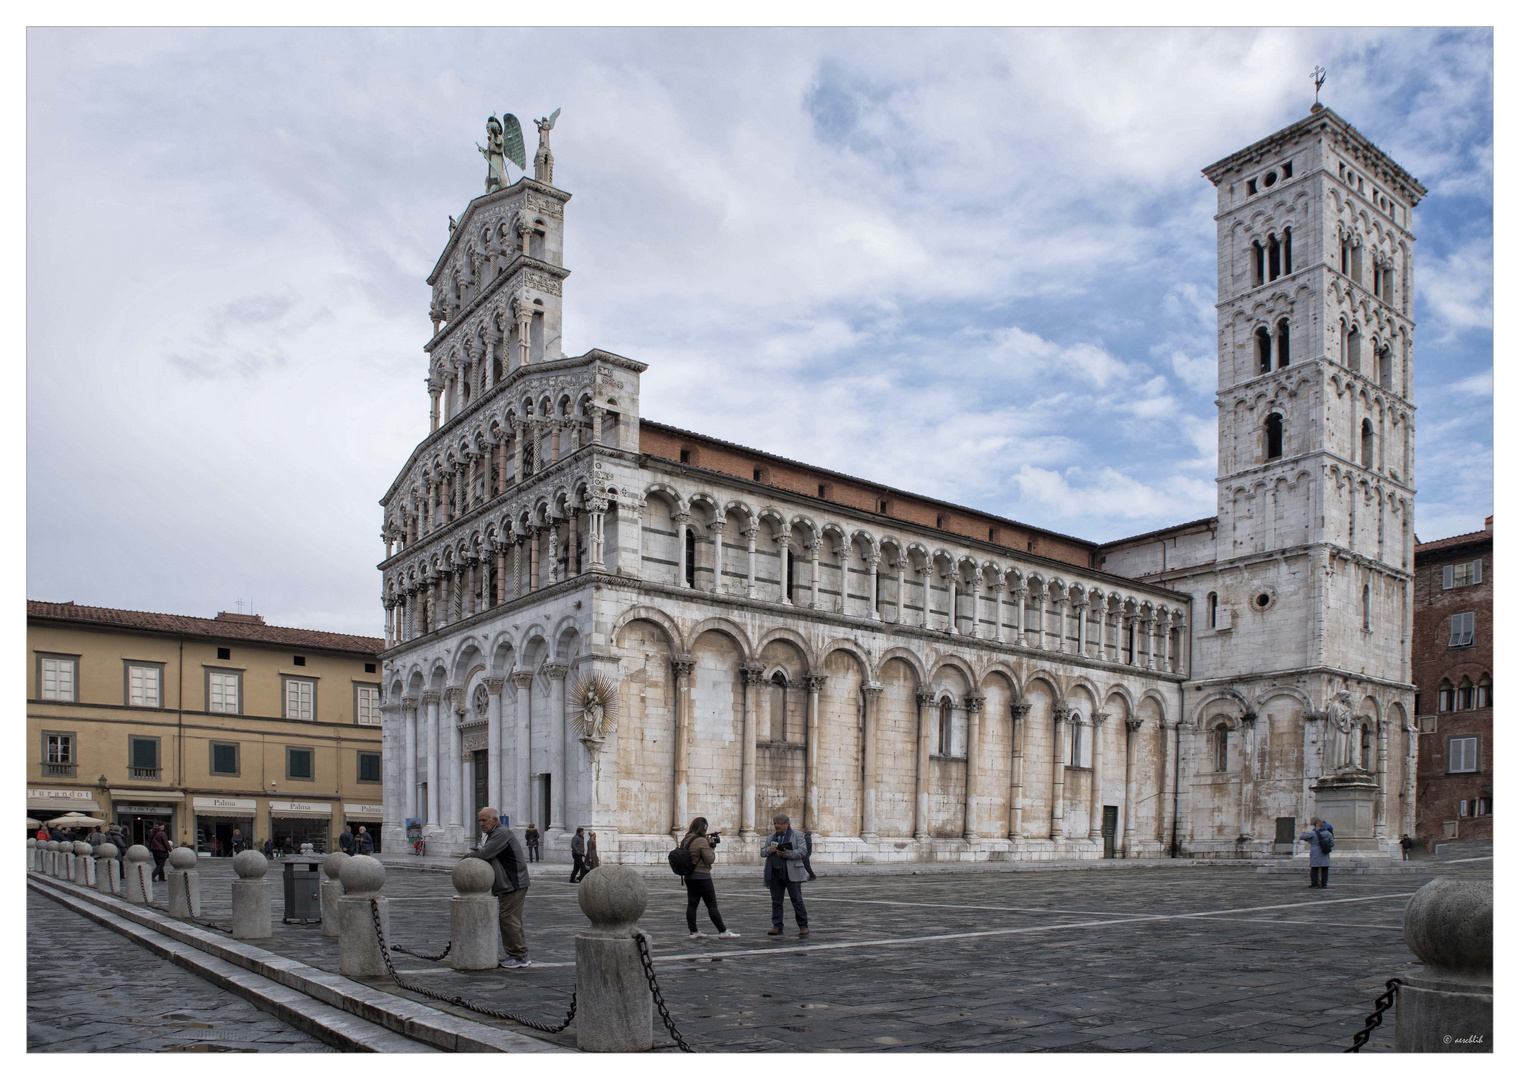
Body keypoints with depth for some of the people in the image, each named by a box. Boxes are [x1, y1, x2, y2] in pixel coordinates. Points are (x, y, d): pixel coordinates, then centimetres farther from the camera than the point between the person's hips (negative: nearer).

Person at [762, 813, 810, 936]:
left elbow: (802, 852, -7)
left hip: (791, 874, -4)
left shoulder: (797, 835, 4)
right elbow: (762, 853, 15)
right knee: (776, 901, 6)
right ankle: (777, 926, 13)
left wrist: (786, 854, -18)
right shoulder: (770, 838, 18)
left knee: (797, 900, -3)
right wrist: (769, 850, -7)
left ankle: (803, 926, 3)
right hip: (775, 874, 4)